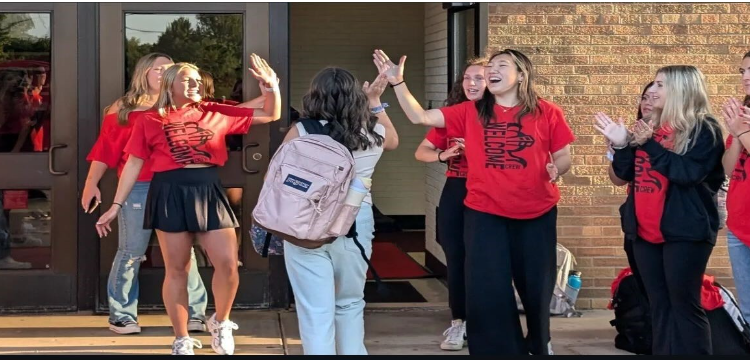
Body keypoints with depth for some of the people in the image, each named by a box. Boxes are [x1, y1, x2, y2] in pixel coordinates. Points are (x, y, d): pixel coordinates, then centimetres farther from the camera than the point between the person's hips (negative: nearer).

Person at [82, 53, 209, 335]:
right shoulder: (122, 109, 5)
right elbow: (105, 148, 2)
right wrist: (91, 184, -2)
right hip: (137, 188, -3)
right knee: (131, 252, 1)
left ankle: (194, 313, 10)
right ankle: (121, 314, 11)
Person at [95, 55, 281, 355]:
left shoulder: (215, 114, 9)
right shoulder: (150, 120, 3)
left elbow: (271, 115, 13)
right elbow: (133, 164, 5)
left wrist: (272, 86, -4)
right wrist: (116, 206, 2)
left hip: (209, 193, 2)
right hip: (170, 195, -2)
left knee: (228, 264, -5)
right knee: (176, 270, 2)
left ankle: (220, 323, 21)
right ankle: (181, 340, 14)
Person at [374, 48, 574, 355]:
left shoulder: (546, 113, -3)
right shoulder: (470, 113, 1)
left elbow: (564, 157, 4)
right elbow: (420, 117, -4)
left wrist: (555, 170, -18)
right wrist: (397, 82, -15)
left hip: (536, 214, 0)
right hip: (484, 213, 0)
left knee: (536, 287, 14)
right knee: (488, 291, 2)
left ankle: (538, 346, 39)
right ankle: (498, 349, 18)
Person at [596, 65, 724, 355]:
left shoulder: (704, 130, -6)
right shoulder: (651, 128, 14)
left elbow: (688, 173, -18)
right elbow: (626, 174, 14)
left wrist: (650, 144, -17)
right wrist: (621, 145, -3)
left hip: (684, 231, -7)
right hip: (645, 231, 7)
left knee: (685, 304, -5)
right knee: (659, 305, 10)